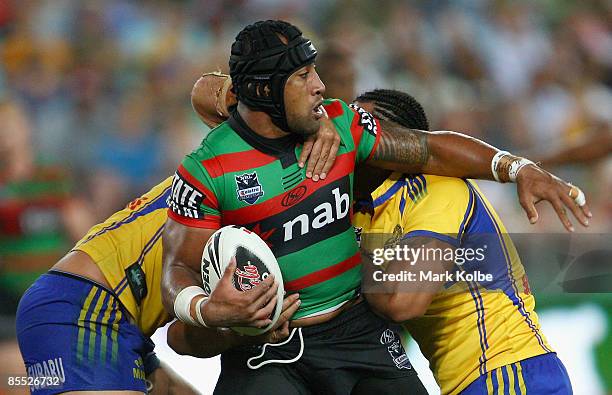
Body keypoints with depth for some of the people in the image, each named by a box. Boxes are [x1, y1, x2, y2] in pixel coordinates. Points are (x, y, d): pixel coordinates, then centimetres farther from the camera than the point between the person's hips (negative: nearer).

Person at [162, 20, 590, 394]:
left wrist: (517, 169, -3)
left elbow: (429, 150, 8)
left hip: (356, 330, 4)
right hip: (263, 347, -4)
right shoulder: (205, 172, -13)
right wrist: (206, 311, -36)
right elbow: (180, 271, -13)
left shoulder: (339, 124, 0)